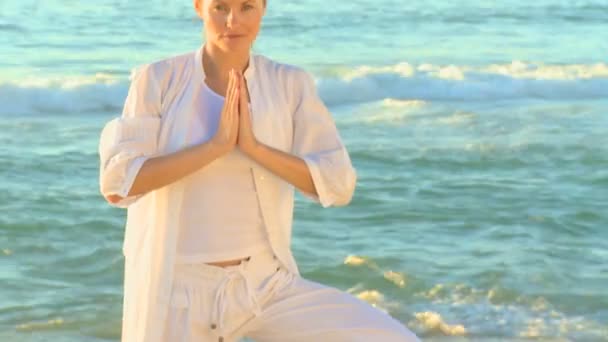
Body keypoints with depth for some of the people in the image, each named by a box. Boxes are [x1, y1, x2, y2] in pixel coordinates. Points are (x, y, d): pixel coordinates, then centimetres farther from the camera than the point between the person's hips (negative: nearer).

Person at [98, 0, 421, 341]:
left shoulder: (291, 84, 0)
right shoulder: (157, 80, -6)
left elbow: (338, 184, -8)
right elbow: (117, 182, -16)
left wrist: (253, 146, -19)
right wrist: (216, 145, -22)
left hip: (266, 286, 2)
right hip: (178, 292, -2)